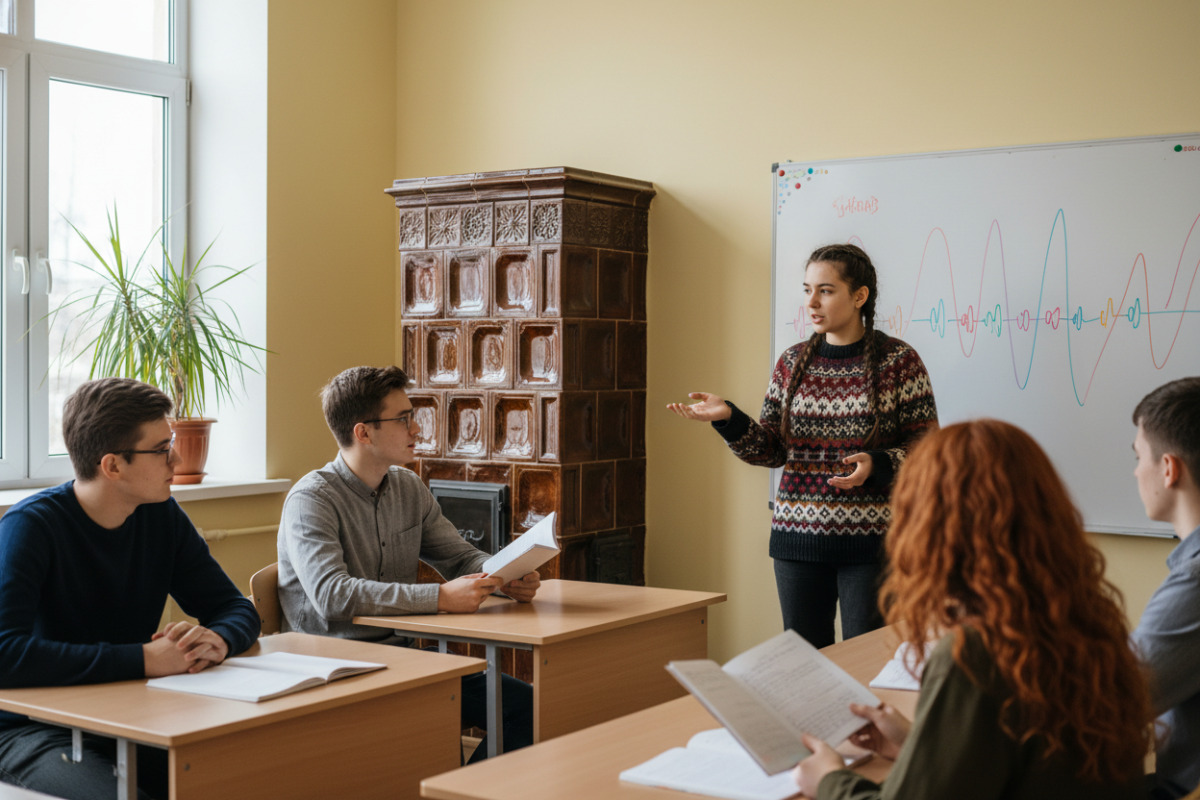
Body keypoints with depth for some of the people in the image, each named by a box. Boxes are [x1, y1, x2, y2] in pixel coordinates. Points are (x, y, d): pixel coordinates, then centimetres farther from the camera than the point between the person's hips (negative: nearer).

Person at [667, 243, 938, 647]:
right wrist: (728, 419, -8)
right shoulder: (792, 362, 8)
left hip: (870, 541, -4)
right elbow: (772, 450, 8)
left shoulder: (899, 361, -4)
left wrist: (876, 465, -20)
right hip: (798, 536, 4)